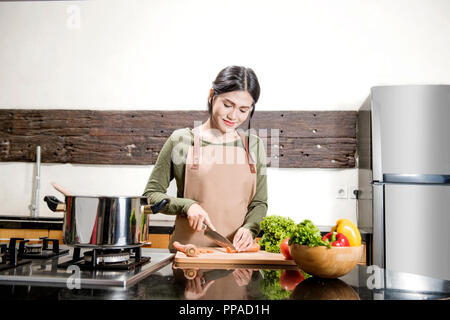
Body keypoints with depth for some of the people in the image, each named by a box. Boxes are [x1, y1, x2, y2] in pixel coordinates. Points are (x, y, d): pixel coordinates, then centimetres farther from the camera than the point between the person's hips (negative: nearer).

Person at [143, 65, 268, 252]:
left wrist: (249, 228, -5)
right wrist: (187, 205, -11)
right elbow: (150, 195, 5)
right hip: (188, 252, -2)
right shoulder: (181, 140, 1)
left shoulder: (254, 145, 10)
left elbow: (259, 202, 14)